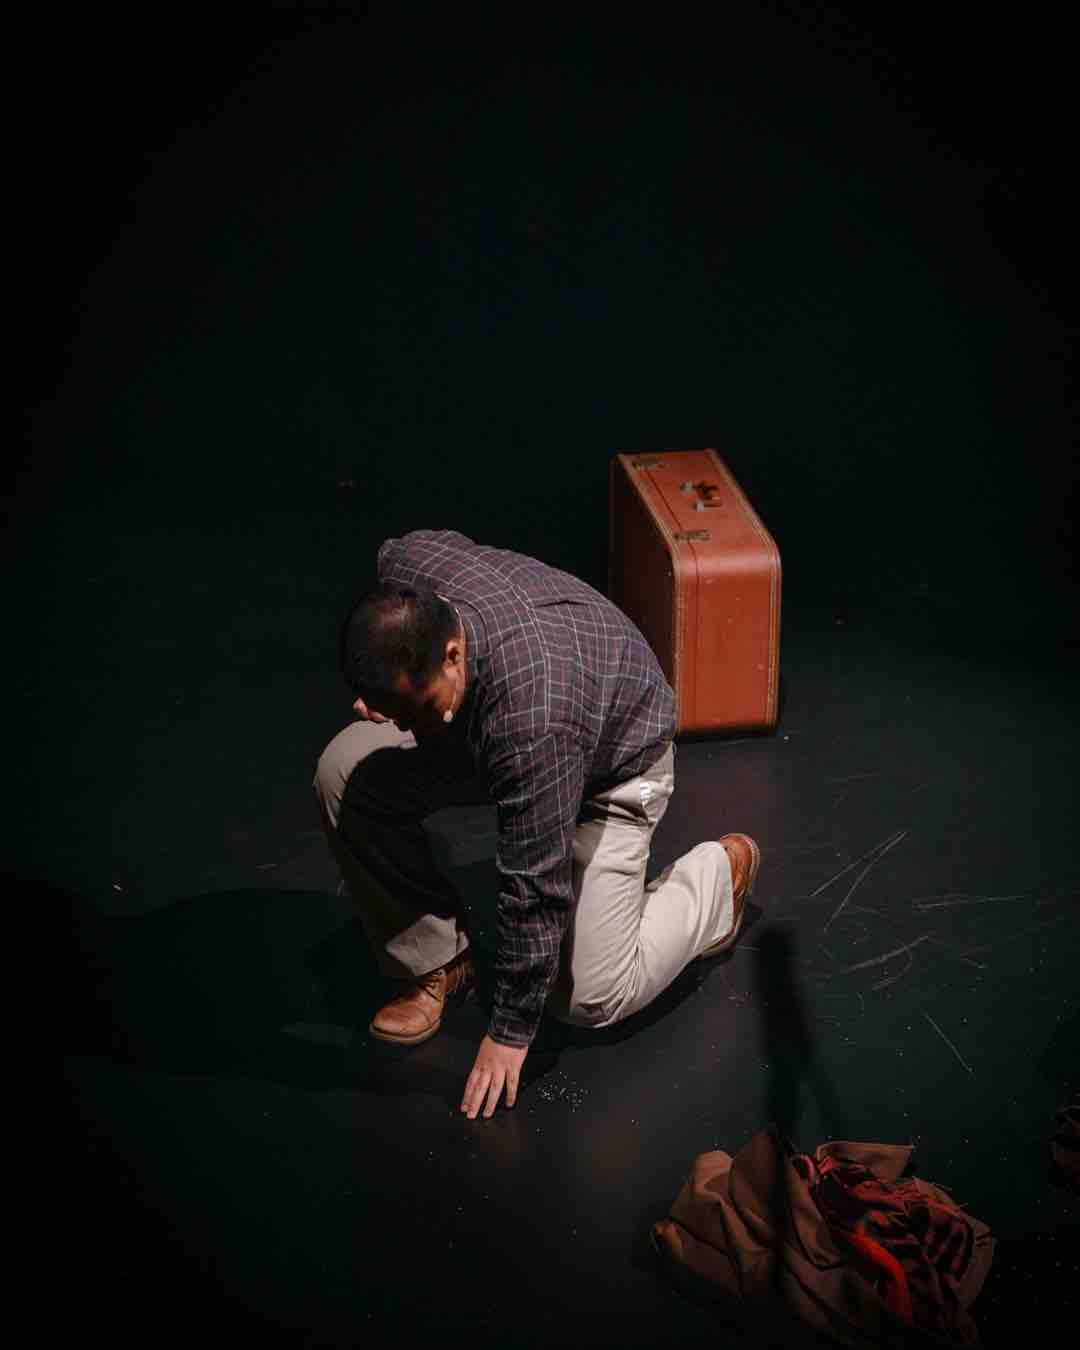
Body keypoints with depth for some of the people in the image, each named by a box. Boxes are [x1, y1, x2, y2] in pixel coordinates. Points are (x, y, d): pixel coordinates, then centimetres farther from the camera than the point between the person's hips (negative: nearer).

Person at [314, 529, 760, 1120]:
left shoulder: (532, 715, -44)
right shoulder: (405, 565, -27)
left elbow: (535, 891, -33)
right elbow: (443, 541, 2)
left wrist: (510, 1033, -22)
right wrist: (384, 696, -3)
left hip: (611, 760, -6)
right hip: (488, 720, 7)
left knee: (592, 998, -9)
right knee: (344, 775, -16)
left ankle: (719, 870, 15)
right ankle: (437, 962, 0)